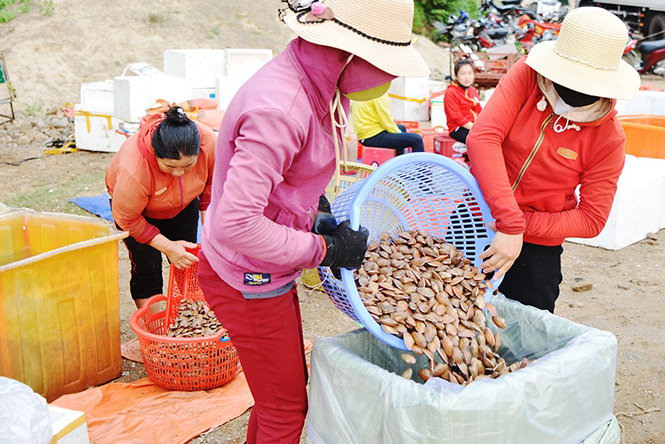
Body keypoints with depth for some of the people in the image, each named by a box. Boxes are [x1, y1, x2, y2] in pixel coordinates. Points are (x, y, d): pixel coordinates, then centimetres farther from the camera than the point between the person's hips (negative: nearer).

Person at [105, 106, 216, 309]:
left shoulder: (209, 143, -33)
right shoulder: (133, 170, -43)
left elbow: (209, 192, -12)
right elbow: (126, 218, -25)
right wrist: (167, 246, -27)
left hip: (184, 205, 3)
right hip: (138, 210, -3)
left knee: (187, 260, 3)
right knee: (147, 268, -8)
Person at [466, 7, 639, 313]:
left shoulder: (609, 138, -14)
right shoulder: (527, 75, -15)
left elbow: (592, 220, -10)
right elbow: (483, 137, -28)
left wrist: (523, 225, -24)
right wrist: (510, 223, -34)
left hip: (537, 250, -1)